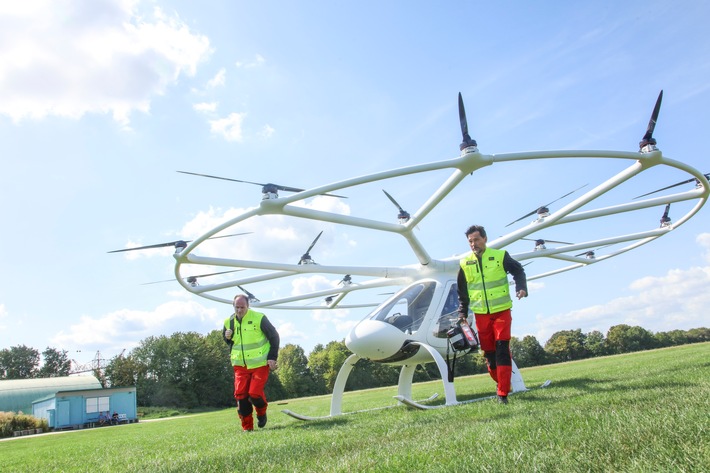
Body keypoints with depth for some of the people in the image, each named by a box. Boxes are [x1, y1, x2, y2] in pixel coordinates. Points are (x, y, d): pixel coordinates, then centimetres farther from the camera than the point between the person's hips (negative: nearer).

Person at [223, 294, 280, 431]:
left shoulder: (259, 318, -13)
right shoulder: (229, 322, 1)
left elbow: (274, 336, -3)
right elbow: (226, 340, 19)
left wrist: (272, 357, -7)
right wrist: (227, 337, -6)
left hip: (260, 364, -4)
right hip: (240, 365, 4)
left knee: (255, 393, -13)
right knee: (240, 394, -5)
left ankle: (262, 412, 22)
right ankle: (247, 427, 9)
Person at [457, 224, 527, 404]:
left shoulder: (500, 256, -4)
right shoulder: (465, 263, 4)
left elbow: (518, 271, 6)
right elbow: (462, 291, 13)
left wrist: (521, 288, -11)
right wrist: (463, 312, 9)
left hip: (501, 310, -3)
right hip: (481, 314, 3)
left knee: (502, 349, -10)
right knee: (488, 351, 7)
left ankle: (503, 392, -8)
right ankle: (502, 383, 27)